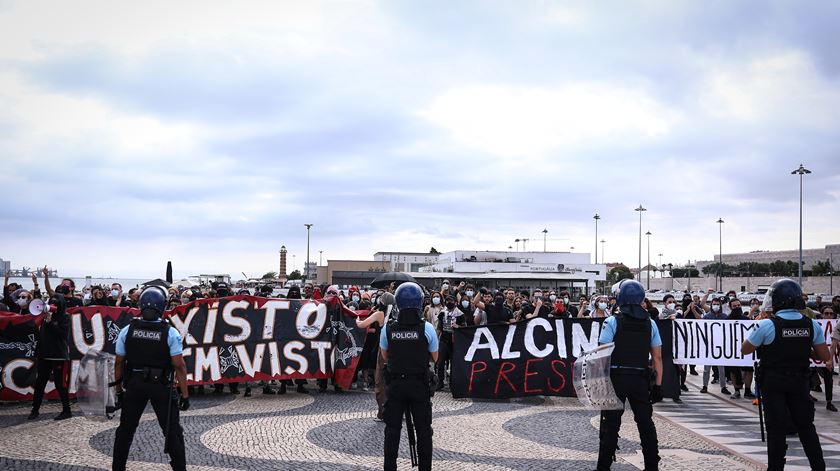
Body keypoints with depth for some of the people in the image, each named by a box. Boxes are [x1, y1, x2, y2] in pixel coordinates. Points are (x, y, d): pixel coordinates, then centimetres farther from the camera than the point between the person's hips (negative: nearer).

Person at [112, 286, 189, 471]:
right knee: (172, 430, 7)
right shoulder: (170, 333, -13)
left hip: (134, 385, 3)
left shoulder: (127, 330, -5)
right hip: (161, 386, -3)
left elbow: (119, 363, 2)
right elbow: (179, 367, -13)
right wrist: (184, 394, -7)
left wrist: (119, 388, 14)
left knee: (125, 428, 16)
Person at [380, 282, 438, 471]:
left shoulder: (388, 329, -6)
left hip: (396, 384, 1)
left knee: (392, 430, 9)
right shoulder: (427, 328, -10)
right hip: (420, 385, -1)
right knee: (423, 430, 8)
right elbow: (435, 358, 2)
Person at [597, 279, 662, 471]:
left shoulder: (612, 322, -7)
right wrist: (658, 385, 9)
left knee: (611, 424, 3)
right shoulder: (650, 323, 5)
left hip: (616, 378, -3)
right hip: (641, 378, 3)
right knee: (646, 423, 13)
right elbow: (657, 357, 5)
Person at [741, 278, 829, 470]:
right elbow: (824, 356, 0)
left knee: (776, 428, 4)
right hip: (799, 382, 3)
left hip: (773, 383, -3)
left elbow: (745, 350, -6)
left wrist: (759, 330, 6)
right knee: (806, 426, 15)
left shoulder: (767, 325, -16)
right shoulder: (812, 325, -4)